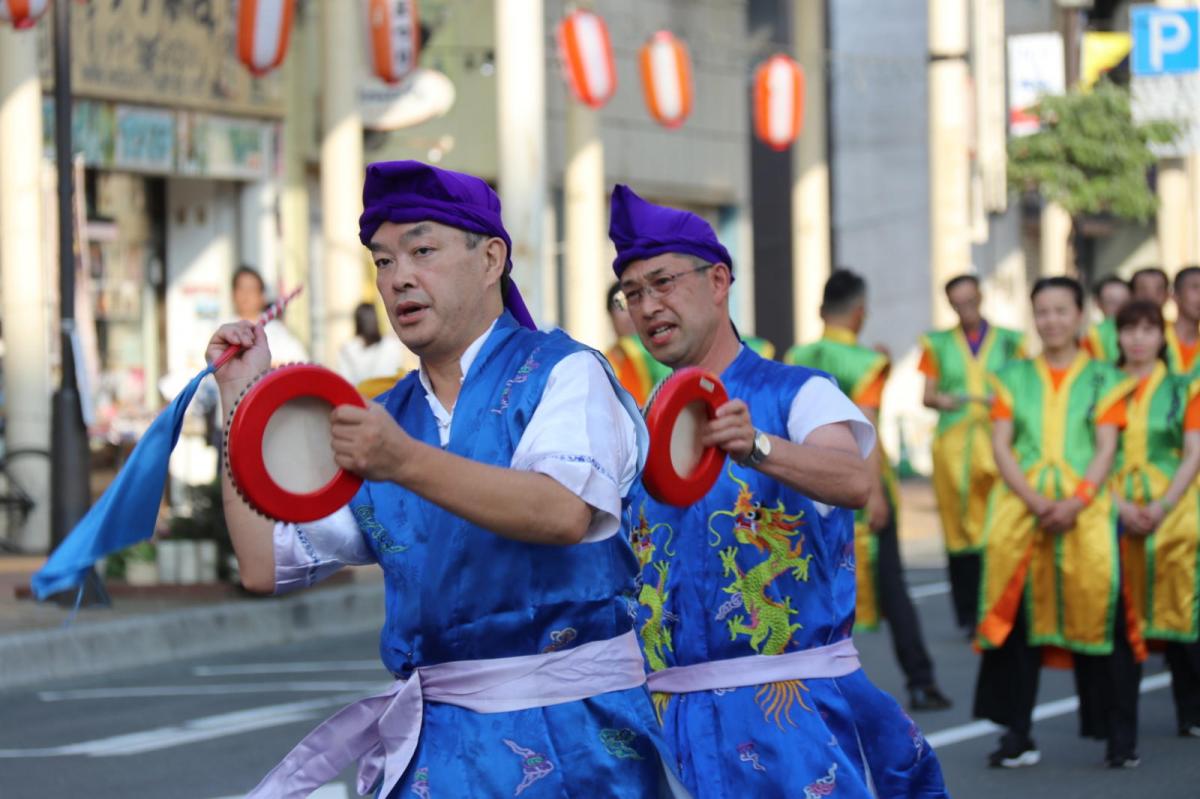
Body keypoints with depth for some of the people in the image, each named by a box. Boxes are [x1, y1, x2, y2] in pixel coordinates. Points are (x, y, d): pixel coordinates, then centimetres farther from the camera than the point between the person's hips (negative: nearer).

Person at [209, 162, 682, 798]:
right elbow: (265, 565, 12)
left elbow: (565, 512, -23)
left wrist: (406, 464, -34)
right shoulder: (380, 423, 15)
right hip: (436, 744, 5)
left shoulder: (561, 374, -2)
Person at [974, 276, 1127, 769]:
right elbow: (1001, 446, 6)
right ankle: (1018, 733, -8)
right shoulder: (1012, 378, 15)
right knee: (1020, 614, -9)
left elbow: (1106, 448, 3)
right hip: (1021, 505, 1)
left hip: (1084, 505, -1)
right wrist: (1034, 501, -11)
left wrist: (1075, 502, -14)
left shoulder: (1102, 379, 11)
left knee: (1093, 608, -13)